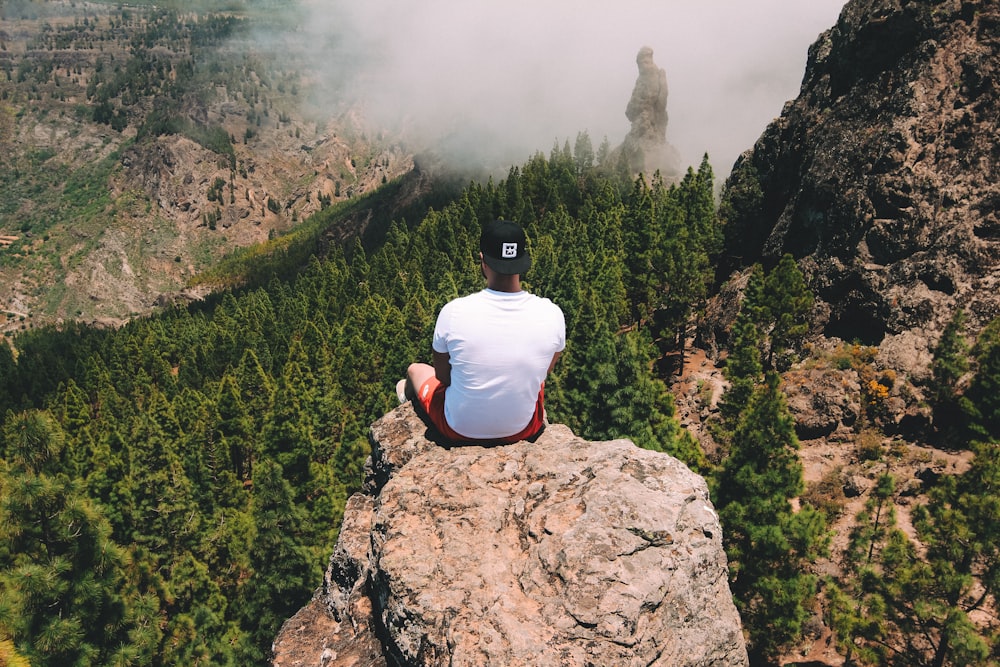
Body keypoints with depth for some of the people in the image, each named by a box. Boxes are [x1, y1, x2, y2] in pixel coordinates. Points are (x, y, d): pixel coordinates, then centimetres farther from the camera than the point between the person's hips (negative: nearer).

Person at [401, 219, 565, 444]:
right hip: (522, 430, 1)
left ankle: (409, 400, 63)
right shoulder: (552, 315, -20)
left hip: (459, 429, -1)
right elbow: (545, 371, -1)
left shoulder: (454, 312, -25)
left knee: (416, 369, 30)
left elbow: (442, 375, -9)